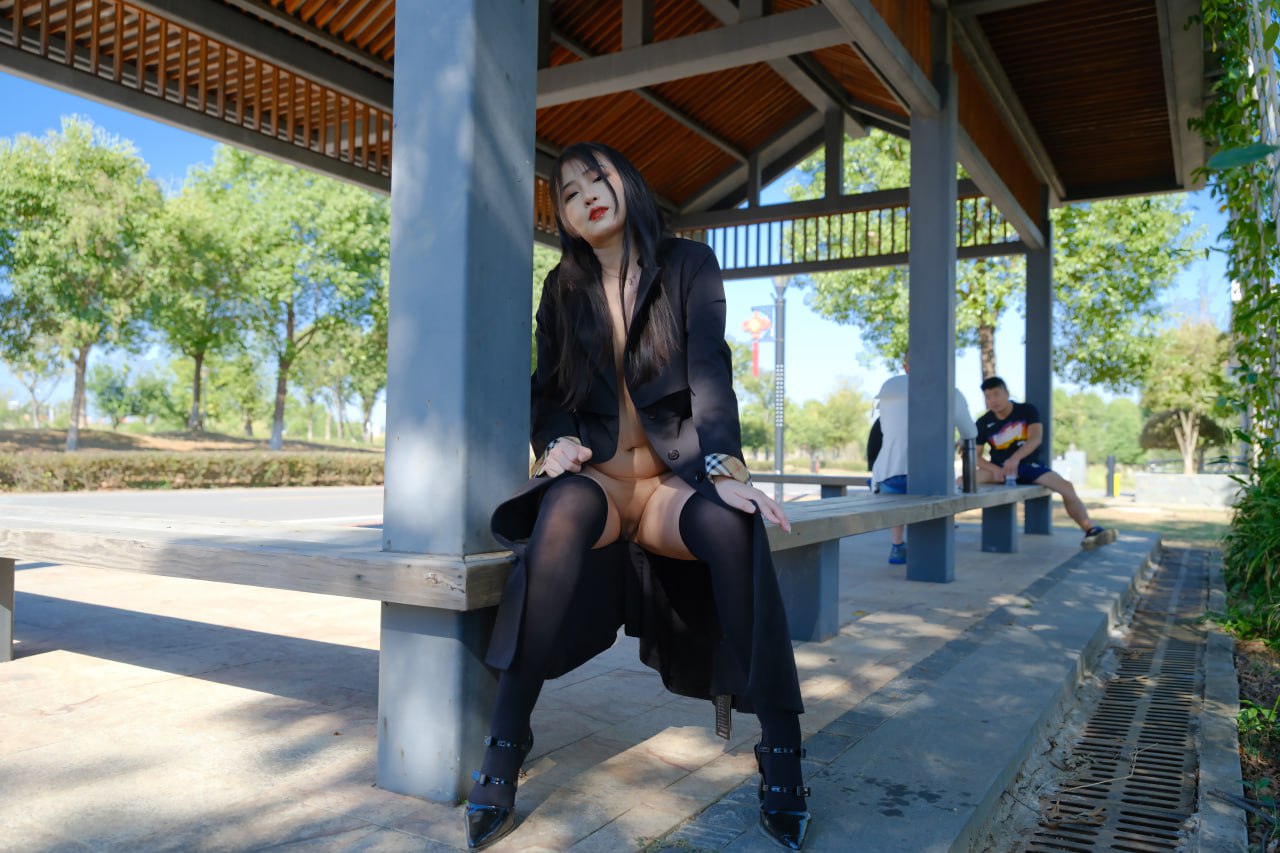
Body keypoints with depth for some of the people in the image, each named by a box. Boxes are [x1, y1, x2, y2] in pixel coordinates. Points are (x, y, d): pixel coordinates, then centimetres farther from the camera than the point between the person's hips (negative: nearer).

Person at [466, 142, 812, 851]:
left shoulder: (688, 265, 4)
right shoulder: (563, 289, 12)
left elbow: (709, 370, -11)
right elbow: (547, 391, 11)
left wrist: (725, 465, -28)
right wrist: (556, 440, -13)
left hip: (672, 478, -1)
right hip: (597, 475, 1)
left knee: (731, 522, -36)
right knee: (566, 509, -36)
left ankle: (781, 756, -26)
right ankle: (504, 749, -31)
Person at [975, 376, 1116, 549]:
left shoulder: (1027, 410, -3)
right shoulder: (983, 423, -2)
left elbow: (1036, 437, -20)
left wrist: (1016, 457, -39)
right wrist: (994, 469, -25)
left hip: (1028, 467, 0)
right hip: (998, 469, 0)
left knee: (1066, 486, -23)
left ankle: (1090, 530, -19)